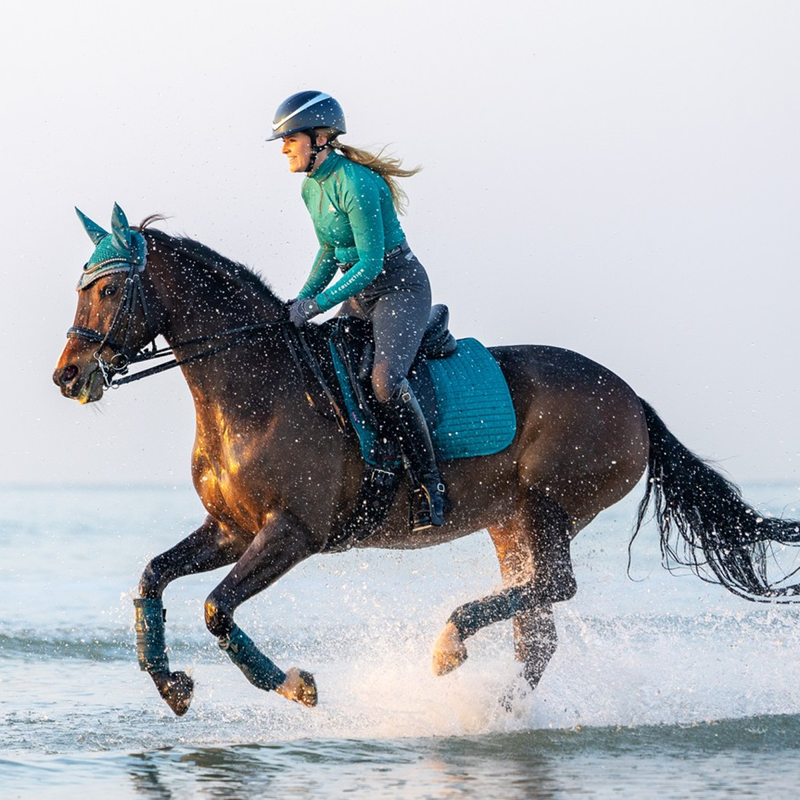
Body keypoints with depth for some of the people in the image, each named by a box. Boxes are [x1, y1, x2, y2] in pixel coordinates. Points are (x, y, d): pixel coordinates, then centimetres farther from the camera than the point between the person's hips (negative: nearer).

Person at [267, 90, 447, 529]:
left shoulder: (355, 184, -21)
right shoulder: (312, 187, 8)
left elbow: (370, 262, -23)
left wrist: (317, 304, -25)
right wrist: (301, 300, 6)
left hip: (400, 288, -10)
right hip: (358, 295, 10)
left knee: (386, 379, -30)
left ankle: (431, 488, -22)